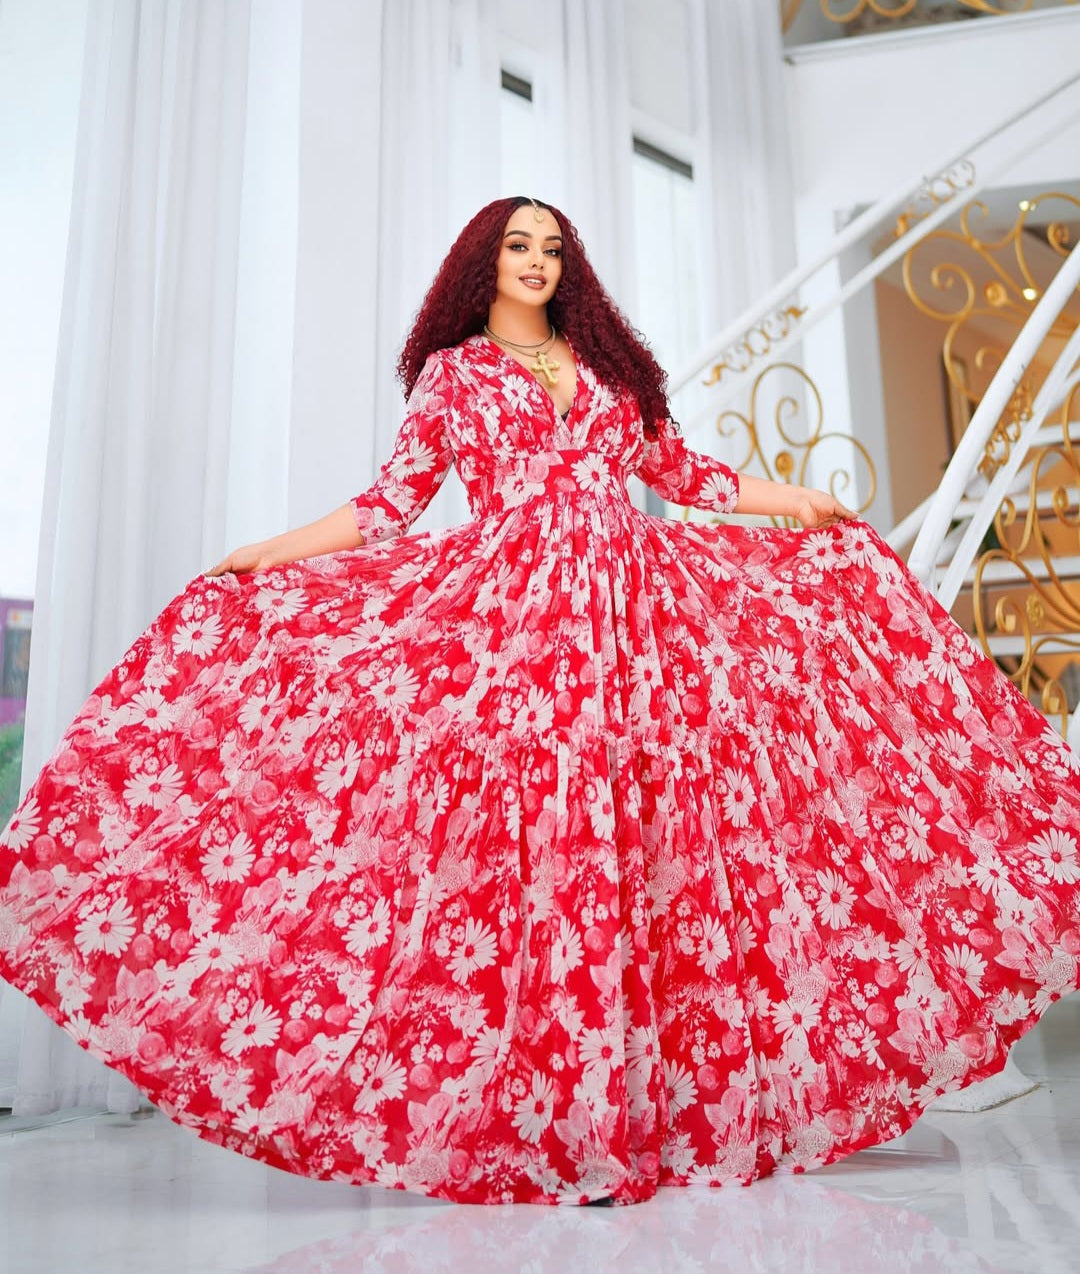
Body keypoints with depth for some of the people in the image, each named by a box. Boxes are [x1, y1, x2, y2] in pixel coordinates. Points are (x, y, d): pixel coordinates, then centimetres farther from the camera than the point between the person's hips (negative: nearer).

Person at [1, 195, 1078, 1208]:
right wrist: (257, 556, 2)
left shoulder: (606, 365, 22)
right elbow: (391, 501, 9)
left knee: (629, 843, -4)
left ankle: (614, 1113, 4)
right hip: (504, 610, -2)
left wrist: (806, 505, 19)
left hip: (626, 608, 3)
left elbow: (682, 472, 22)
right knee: (523, 836, -9)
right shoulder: (451, 369, 15)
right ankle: (541, 1123, -1)